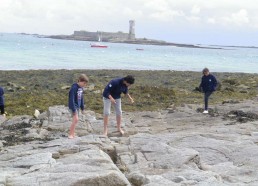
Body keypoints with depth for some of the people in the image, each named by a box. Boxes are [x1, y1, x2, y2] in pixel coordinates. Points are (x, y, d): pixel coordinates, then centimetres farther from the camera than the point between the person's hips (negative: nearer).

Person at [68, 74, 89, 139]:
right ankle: (70, 135, -11)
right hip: (73, 106, -8)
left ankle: (72, 134, 19)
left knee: (75, 120, 11)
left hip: (77, 106, 8)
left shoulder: (81, 88, 6)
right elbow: (71, 99, -21)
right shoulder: (74, 88, -19)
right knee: (76, 119, -17)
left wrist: (82, 107, 18)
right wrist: (73, 109, -23)